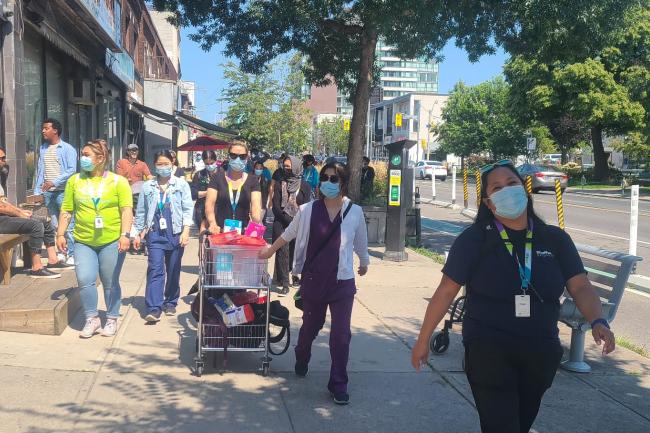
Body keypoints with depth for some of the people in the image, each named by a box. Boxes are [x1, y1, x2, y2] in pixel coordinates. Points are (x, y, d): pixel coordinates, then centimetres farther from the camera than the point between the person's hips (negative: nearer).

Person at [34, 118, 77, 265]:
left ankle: (72, 254, 0)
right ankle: (62, 252, 16)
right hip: (48, 192, 6)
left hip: (62, 191, -6)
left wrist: (54, 182, -18)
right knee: (54, 224, 8)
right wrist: (37, 191, 9)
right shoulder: (43, 148, 14)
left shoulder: (67, 149, -3)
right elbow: (39, 170, 16)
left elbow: (71, 170, -11)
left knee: (67, 224, -6)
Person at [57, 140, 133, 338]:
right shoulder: (75, 180, 8)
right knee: (85, 280, -6)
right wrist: (60, 234, 4)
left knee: (110, 283, 6)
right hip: (83, 242, 2)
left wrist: (125, 235, -19)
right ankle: (92, 319, 11)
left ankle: (112, 320, 22)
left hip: (112, 241, -2)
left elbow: (127, 210, -9)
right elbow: (66, 210, 10)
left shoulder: (118, 181, -1)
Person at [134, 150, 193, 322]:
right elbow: (141, 211, 15)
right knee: (155, 270, -10)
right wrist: (138, 232, 14)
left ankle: (170, 303, 25)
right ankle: (154, 309, -13)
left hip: (175, 234, 0)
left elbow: (187, 209, -1)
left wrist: (185, 231, -10)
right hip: (155, 234, 0)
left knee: (173, 271, 9)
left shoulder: (181, 184, 3)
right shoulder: (148, 186, 9)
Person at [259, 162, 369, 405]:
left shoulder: (355, 212, -5)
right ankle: (301, 361, 48)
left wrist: (364, 263, 26)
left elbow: (361, 242, 12)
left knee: (341, 334, -3)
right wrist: (270, 251, 20)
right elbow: (289, 234, 10)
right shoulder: (308, 210, -6)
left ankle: (338, 385, 10)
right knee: (310, 326, 18)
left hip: (343, 282, 0)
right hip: (313, 280, 1)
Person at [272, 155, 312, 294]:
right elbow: (276, 207, 0)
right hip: (281, 223, 0)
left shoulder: (305, 186, 4)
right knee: (282, 250, -8)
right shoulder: (279, 185, 6)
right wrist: (289, 221, -10)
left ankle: (295, 274, 28)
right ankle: (284, 284, -7)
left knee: (295, 251, 4)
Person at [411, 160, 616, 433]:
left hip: (541, 353, 4)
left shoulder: (555, 239, 1)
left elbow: (580, 287, -3)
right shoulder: (473, 240, -8)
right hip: (488, 352, -4)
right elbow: (446, 291, -7)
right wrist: (423, 339, -4)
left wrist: (598, 322, -22)